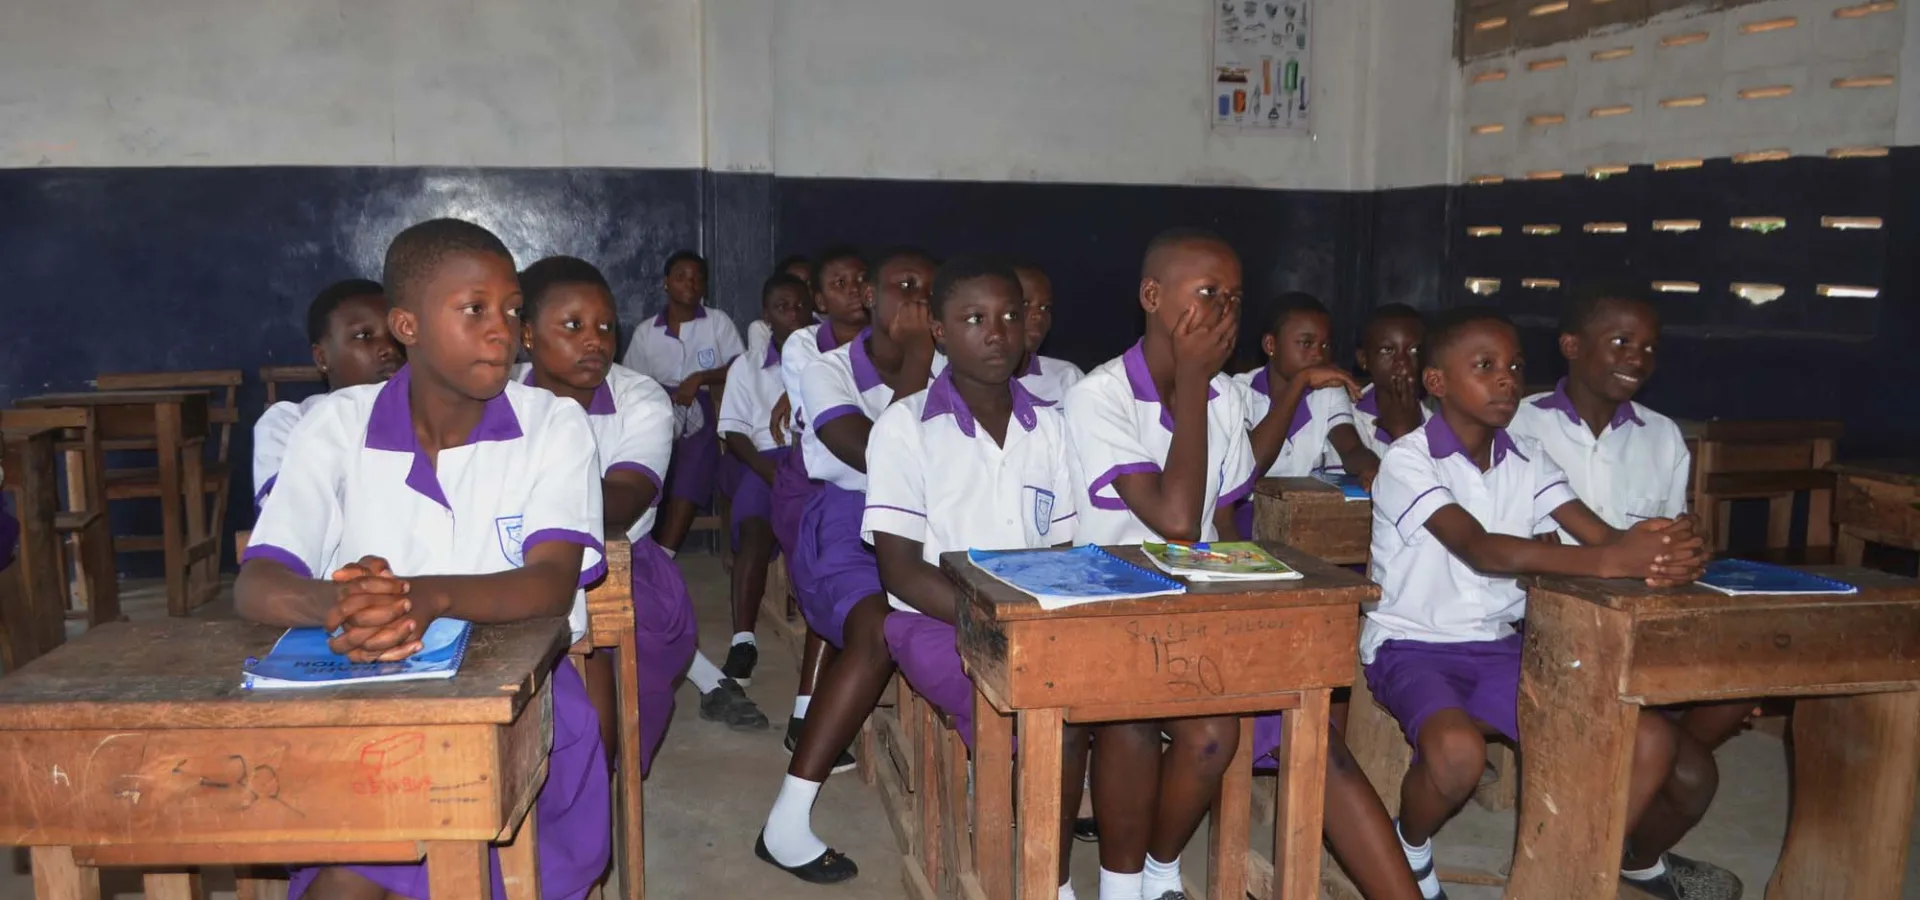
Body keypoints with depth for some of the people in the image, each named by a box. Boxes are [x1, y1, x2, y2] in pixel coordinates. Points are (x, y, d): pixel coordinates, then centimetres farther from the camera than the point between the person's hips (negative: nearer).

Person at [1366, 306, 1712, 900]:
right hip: (1411, 648, -6)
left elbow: (1602, 534, -7)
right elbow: (1480, 549, -28)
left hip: (1498, 649, 6)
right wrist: (1607, 561, -39)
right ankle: (1411, 848, -1)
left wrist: (1659, 551, -32)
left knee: (1650, 741, -9)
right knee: (1457, 751, -36)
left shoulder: (1528, 462, 7)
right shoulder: (1407, 461, -13)